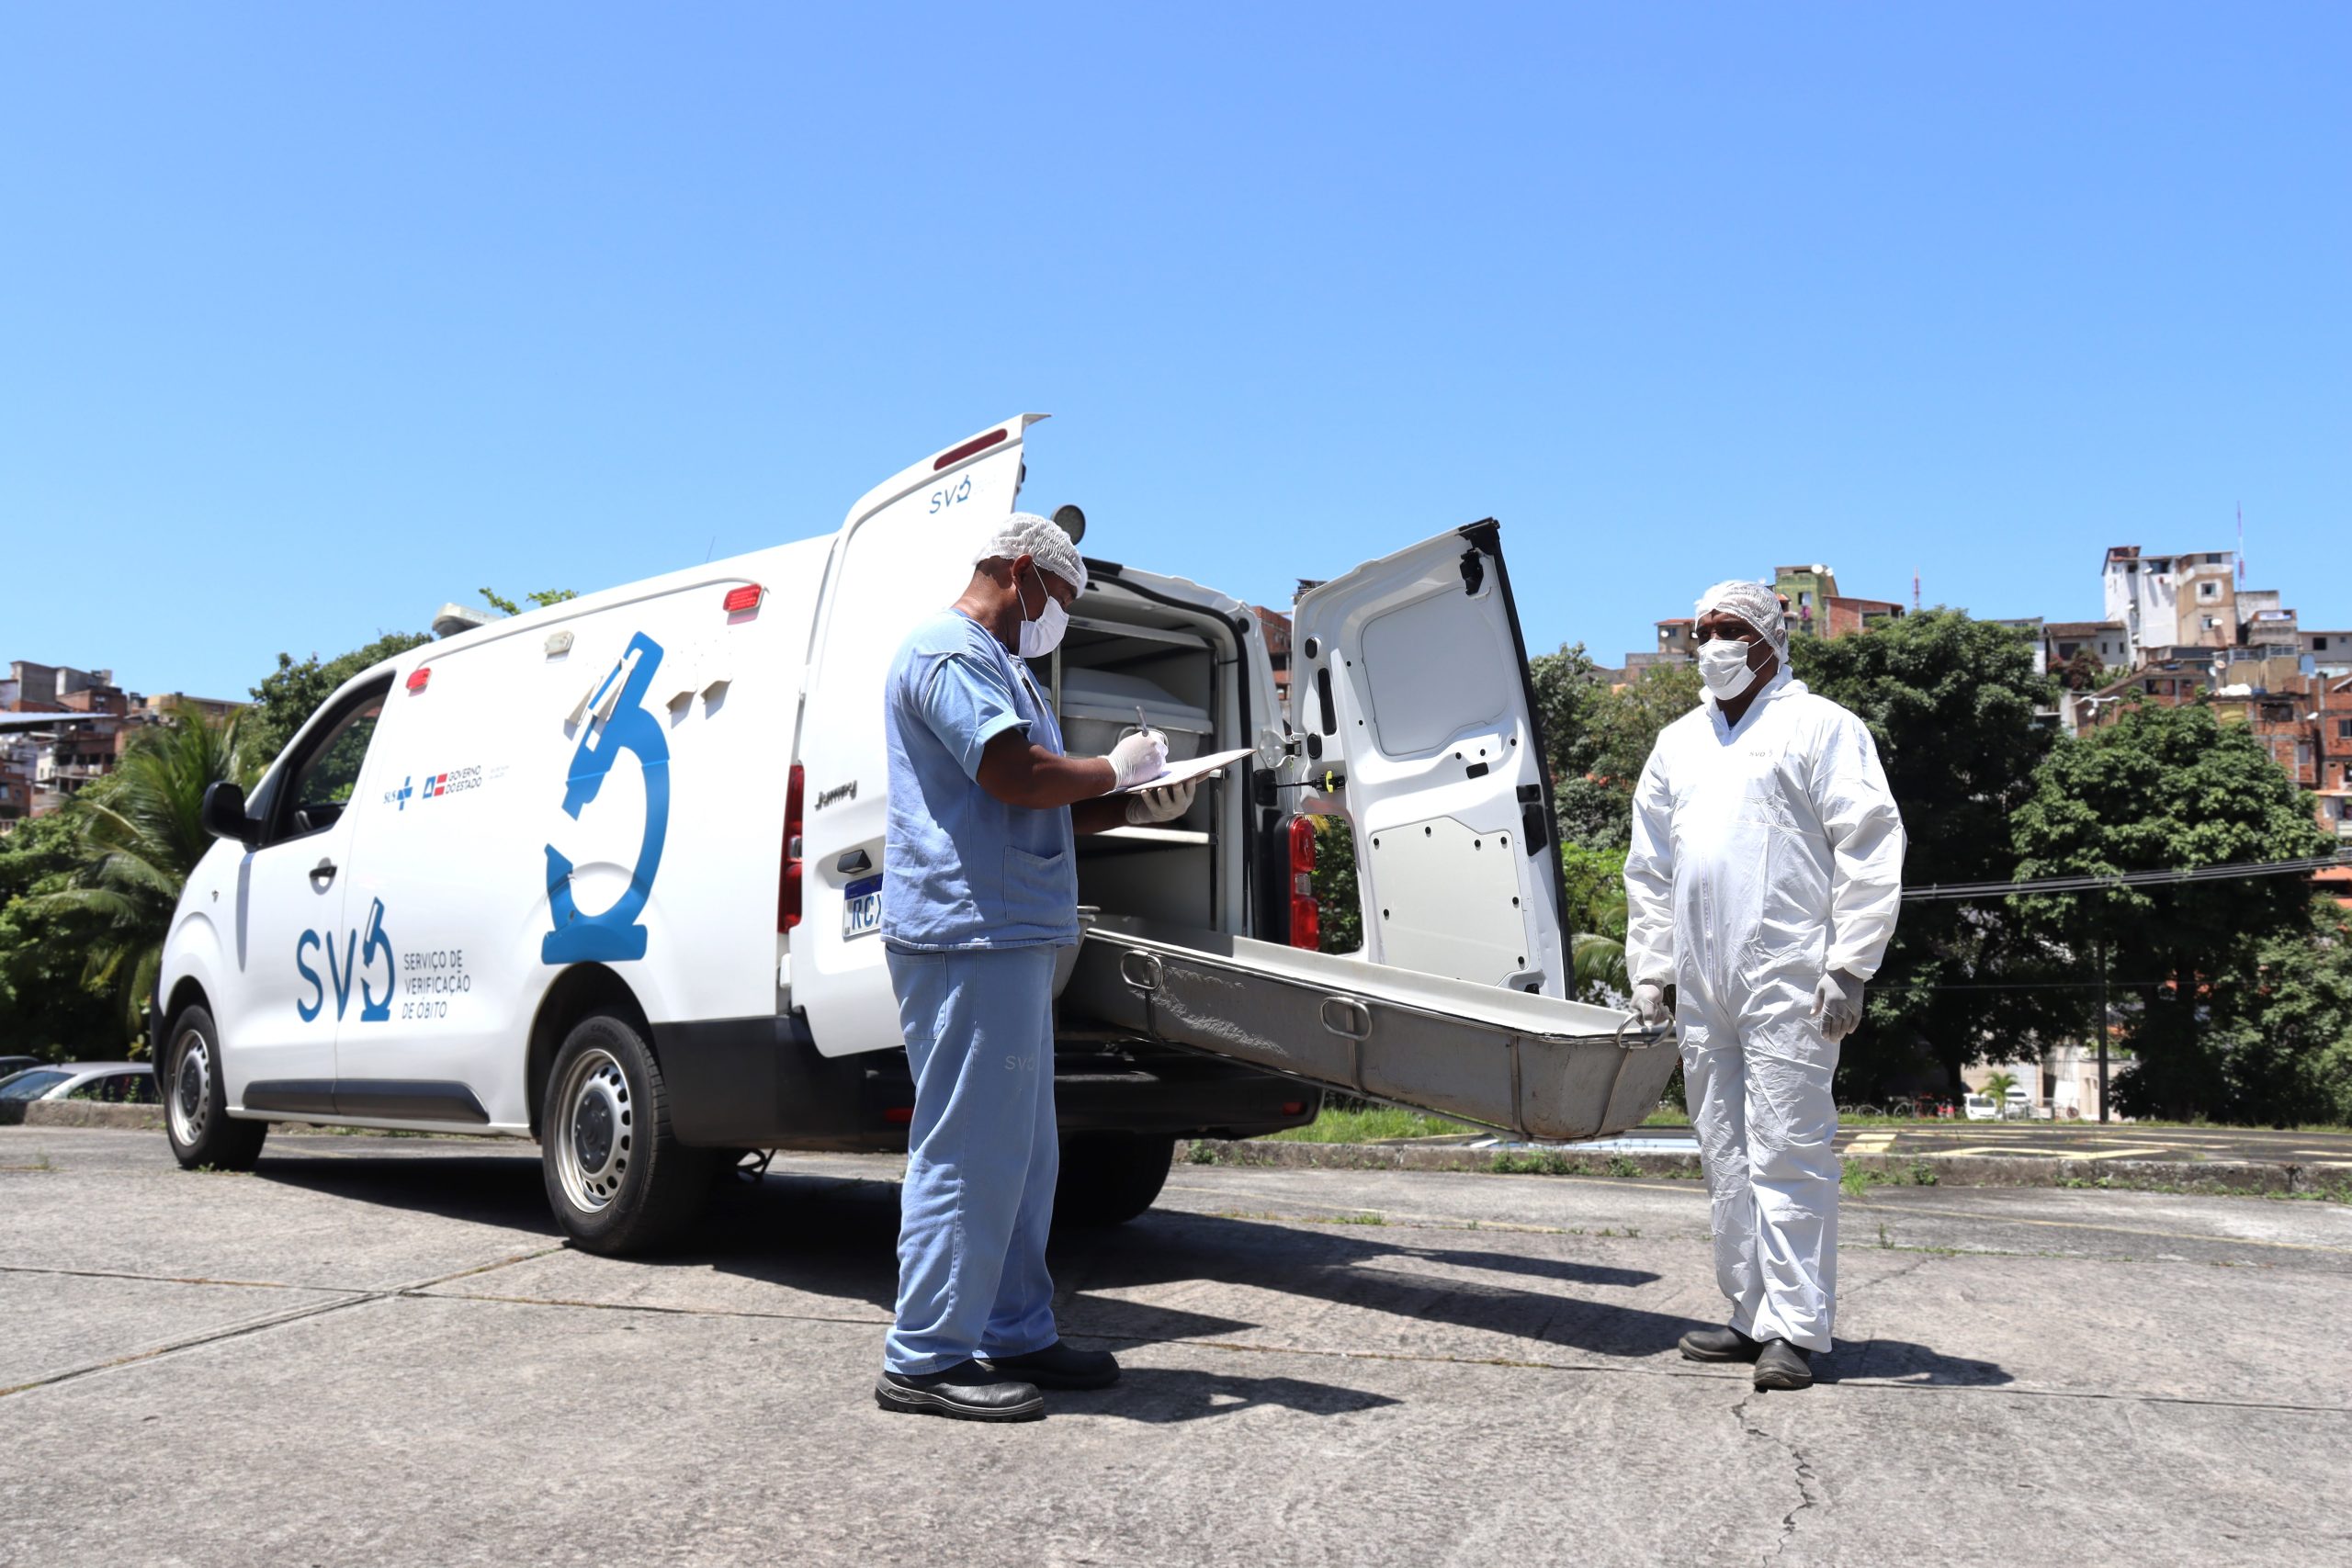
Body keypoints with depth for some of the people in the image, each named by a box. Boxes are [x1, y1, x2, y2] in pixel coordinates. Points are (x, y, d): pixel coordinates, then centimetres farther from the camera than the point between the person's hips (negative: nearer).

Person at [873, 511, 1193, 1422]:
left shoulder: (995, 665, 25)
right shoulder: (950, 653, -8)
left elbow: (1037, 813, 27)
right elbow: (1015, 774, -23)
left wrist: (1131, 810, 12)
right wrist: (1116, 771, -5)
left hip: (1010, 936, 11)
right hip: (967, 933, -11)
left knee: (1022, 1152, 14)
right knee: (968, 1150, -7)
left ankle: (1014, 1335, 23)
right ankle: (925, 1359, 0)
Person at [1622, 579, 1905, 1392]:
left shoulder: (1819, 727, 2)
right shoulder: (1678, 742, 20)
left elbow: (1869, 852, -5)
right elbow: (1650, 868, 23)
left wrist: (1848, 967, -11)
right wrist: (1648, 971, 16)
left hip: (1787, 980, -6)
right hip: (1702, 986, 7)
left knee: (1785, 1151, -7)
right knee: (1726, 1156, 9)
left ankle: (1797, 1330, -1)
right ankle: (1754, 1316, 18)